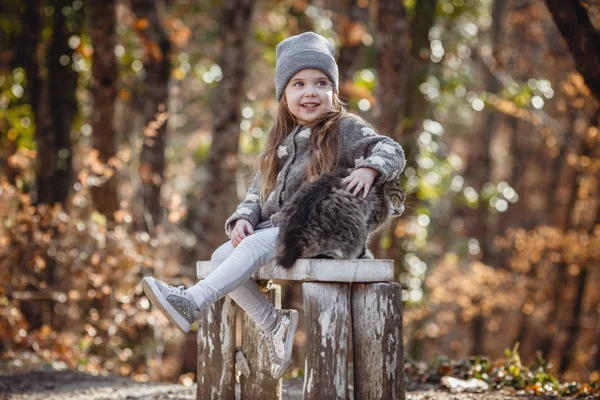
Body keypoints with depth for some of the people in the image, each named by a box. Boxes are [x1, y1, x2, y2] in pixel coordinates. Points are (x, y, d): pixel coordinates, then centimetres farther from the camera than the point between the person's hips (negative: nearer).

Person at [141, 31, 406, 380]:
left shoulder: (346, 129, 2)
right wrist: (243, 218, 0)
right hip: (274, 228, 7)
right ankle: (274, 324, -8)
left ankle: (191, 302, -41)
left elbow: (391, 151, -6)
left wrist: (369, 169, -29)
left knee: (256, 247, -30)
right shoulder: (281, 140, 20)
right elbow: (259, 189, 20)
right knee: (222, 255, -14)